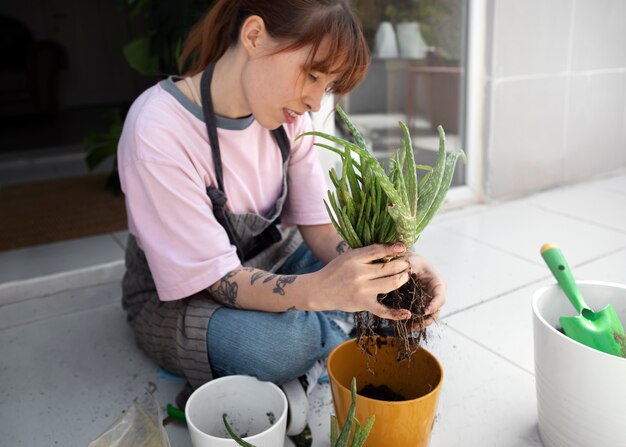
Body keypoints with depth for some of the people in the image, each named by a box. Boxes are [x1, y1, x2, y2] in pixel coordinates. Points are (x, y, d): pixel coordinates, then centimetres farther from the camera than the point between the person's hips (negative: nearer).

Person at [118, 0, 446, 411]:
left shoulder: (287, 114, -10)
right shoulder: (157, 130, -29)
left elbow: (319, 224, -10)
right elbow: (218, 279, -27)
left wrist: (392, 267, -30)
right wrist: (319, 290, -46)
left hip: (273, 260, 6)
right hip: (181, 297, -5)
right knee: (284, 344, -34)